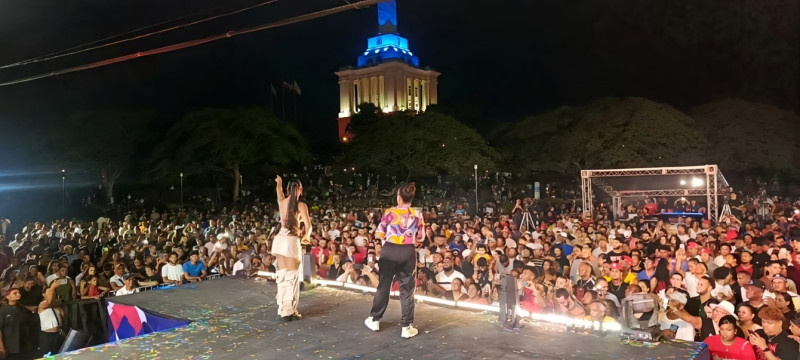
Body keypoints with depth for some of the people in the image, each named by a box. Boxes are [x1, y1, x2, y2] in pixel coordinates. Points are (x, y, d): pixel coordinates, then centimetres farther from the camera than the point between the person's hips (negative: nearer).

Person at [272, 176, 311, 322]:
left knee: (282, 275, 13)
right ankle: (289, 311, 2)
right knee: (292, 276, 0)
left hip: (280, 239, 6)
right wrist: (306, 236, 6)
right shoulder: (301, 205, -7)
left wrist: (279, 182, 55)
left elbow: (279, 191, 34)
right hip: (292, 241, -6)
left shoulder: (282, 202, 10)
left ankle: (283, 309, 20)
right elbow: (308, 225, -15)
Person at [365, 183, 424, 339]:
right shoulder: (417, 215, -1)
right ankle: (407, 326, 7)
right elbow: (421, 238, 5)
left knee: (384, 285, 13)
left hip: (390, 250, 0)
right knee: (407, 288, 6)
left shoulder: (390, 212, -6)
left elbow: (379, 235, -1)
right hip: (408, 252, 1)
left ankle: (374, 319, 25)